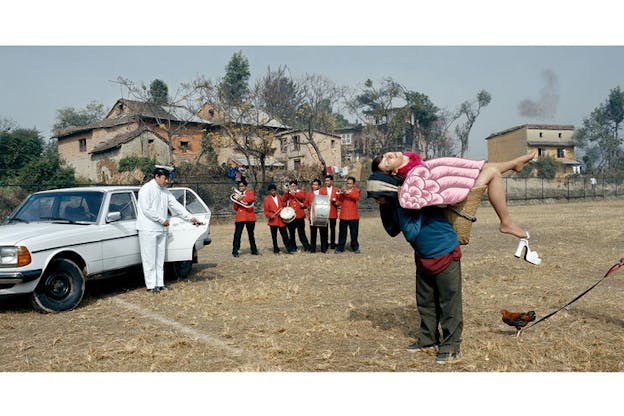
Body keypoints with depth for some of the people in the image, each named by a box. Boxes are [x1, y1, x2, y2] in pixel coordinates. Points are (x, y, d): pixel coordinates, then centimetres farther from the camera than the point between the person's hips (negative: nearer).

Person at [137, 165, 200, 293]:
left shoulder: (165, 191, 13)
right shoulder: (146, 189, -10)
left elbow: (175, 205, 12)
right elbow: (146, 210, -18)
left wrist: (190, 217, 4)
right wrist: (163, 220, -14)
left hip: (161, 229, 8)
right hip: (148, 229, -7)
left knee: (160, 259, 10)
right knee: (149, 259, -2)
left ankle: (159, 283, 17)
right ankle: (151, 285, 2)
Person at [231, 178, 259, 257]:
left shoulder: (250, 192, 7)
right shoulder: (237, 194, 12)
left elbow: (252, 198, -18)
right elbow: (235, 208, 9)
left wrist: (242, 198, -20)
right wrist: (236, 201, -9)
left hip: (250, 217, 0)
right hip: (240, 217, 0)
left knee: (251, 234, 10)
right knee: (237, 235, -6)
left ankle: (254, 250, 20)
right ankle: (235, 251, -3)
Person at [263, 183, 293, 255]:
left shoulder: (280, 197, 11)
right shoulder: (267, 199, 0)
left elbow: (284, 207, 21)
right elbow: (266, 211, 1)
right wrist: (270, 215, -17)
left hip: (281, 220, 2)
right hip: (273, 221, -2)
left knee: (285, 235, -1)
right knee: (274, 236, 5)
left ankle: (289, 249, 3)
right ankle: (276, 250, 14)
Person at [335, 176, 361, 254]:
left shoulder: (356, 190, 6)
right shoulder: (343, 190, 10)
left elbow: (357, 198, -14)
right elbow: (339, 200, 4)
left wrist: (348, 193, -26)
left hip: (353, 215, -1)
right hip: (343, 215, 1)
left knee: (354, 233, 4)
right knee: (342, 233, 1)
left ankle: (355, 247, 15)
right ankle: (340, 247, 7)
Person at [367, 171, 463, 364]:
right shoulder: (395, 204, -2)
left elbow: (412, 233, -30)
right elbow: (392, 231, 9)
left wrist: (400, 208, -29)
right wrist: (384, 210, -4)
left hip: (445, 254, -8)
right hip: (423, 257, 9)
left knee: (449, 303, -2)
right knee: (425, 302, 16)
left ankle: (452, 347, 6)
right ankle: (428, 341, 28)